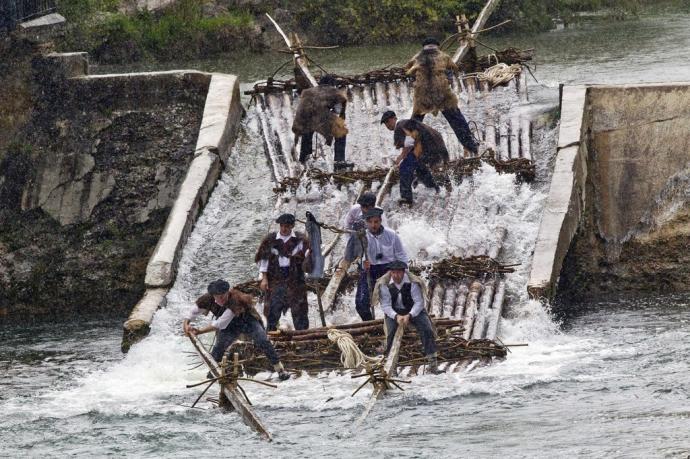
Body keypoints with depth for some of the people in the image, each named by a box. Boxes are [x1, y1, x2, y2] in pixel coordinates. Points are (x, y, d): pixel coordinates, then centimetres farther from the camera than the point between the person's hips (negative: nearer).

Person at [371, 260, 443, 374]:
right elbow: (385, 305, -16)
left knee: (427, 330, -17)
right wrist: (396, 316, -33)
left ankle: (432, 364, -10)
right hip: (393, 312, 0)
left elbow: (419, 302, -19)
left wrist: (409, 315, -33)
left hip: (414, 310, 0)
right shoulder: (385, 284, -17)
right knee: (391, 332, -24)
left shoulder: (412, 283, -21)